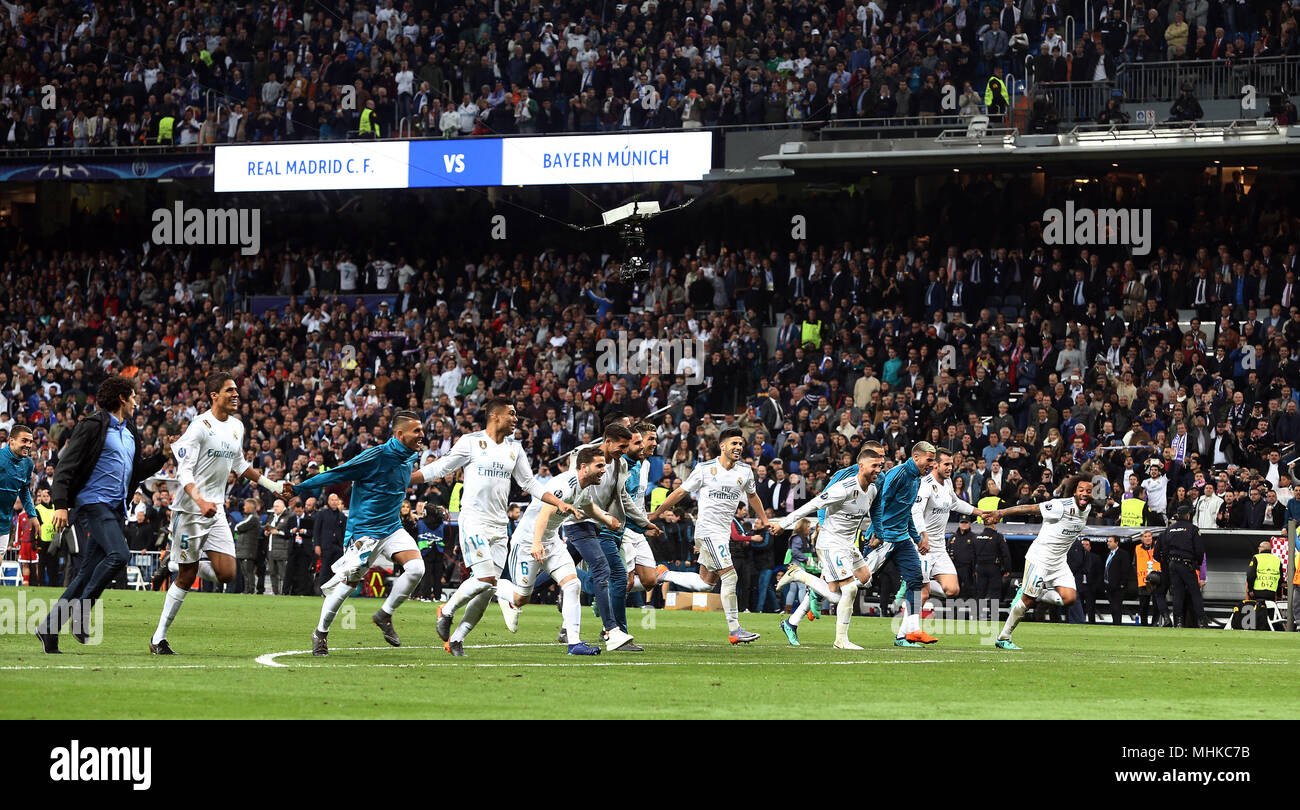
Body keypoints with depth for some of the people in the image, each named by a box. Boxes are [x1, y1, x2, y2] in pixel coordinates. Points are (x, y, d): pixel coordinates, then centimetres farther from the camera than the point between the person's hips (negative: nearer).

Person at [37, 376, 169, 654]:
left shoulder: (129, 432, 20)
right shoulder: (94, 425, -5)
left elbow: (137, 472, 27)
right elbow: (66, 466, -9)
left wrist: (162, 455, 12)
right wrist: (61, 504, -19)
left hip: (117, 510, 8)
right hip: (94, 503, -8)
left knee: (88, 573, 3)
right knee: (117, 555, -26)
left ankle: (49, 628, 8)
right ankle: (82, 610, -16)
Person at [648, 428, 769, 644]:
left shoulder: (745, 471, 8)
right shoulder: (705, 469, -6)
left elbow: (751, 495, 29)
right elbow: (680, 492, 2)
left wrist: (763, 519, 35)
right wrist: (655, 514, 4)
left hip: (724, 532, 7)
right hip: (708, 530, -7)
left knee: (705, 583, 12)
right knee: (730, 577, -16)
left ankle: (663, 575, 30)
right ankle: (734, 631, -13)